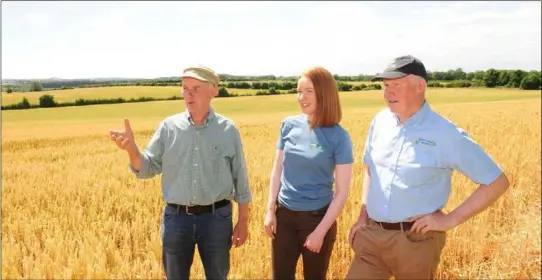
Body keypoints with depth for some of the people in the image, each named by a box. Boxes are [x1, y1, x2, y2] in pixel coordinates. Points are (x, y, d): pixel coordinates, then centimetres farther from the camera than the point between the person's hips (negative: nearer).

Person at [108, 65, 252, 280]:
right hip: (176, 218, 1)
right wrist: (131, 149, -21)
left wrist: (243, 220, 2)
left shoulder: (228, 129, -3)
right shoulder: (168, 127, -1)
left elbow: (240, 178, 2)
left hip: (216, 217, -1)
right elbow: (147, 170, -1)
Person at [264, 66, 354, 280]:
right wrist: (270, 210, 2)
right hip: (284, 214, 3)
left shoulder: (338, 137, -12)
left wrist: (321, 231, -13)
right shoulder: (289, 125, -2)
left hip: (318, 217, -3)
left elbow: (342, 192, -11)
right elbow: (277, 169, 6)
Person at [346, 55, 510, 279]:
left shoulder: (446, 134, -14)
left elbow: (497, 182, -9)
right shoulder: (380, 121, 2)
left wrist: (450, 220, -12)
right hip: (371, 233, 5)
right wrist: (363, 215, 9)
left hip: (415, 239, -4)